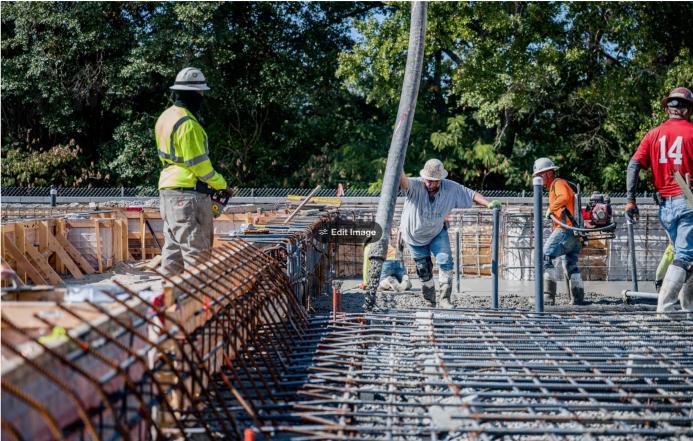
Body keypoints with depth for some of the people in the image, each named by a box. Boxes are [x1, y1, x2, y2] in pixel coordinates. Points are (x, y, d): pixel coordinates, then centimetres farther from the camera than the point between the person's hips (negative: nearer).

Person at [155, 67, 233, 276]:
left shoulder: (165, 117, 12)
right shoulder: (188, 124, -18)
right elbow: (199, 164, -17)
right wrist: (221, 184, -3)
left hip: (167, 189, 10)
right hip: (188, 193, -10)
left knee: (173, 247, 14)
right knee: (196, 251, -5)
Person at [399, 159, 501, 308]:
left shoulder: (450, 188, -20)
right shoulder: (415, 186, -30)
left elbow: (471, 194, -13)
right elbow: (404, 182, -51)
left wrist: (488, 204, -25)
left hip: (437, 233, 2)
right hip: (414, 235, -1)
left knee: (445, 262, -15)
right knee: (424, 271, 6)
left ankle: (445, 298, -4)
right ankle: (430, 302, 25)